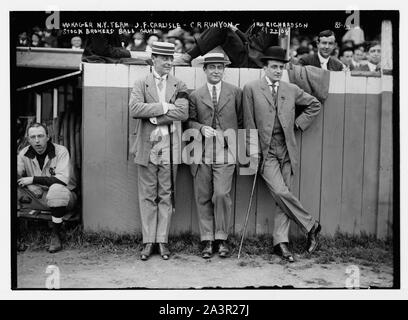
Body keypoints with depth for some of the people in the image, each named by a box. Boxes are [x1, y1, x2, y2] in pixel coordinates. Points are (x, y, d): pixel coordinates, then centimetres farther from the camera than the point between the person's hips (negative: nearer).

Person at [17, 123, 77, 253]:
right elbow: (17, 176, -7)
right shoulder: (24, 154, 2)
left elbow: (63, 179, -26)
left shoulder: (60, 151, -13)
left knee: (56, 189, -38)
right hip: (37, 198, 5)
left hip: (63, 196, -4)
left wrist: (33, 179, -23)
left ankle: (56, 235, -22)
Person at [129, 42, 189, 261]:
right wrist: (164, 106, -14)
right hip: (147, 147, 0)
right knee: (147, 196, 4)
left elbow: (183, 113, -8)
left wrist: (153, 116, -12)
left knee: (166, 195, 5)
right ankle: (148, 241, 12)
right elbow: (134, 109, -11)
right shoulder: (140, 85, 7)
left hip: (169, 148, 1)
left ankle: (162, 240, 13)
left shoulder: (179, 86, 9)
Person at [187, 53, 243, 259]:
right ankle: (207, 240, 14)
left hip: (225, 153, -1)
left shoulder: (235, 92, 8)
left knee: (221, 194, -12)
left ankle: (222, 238, 5)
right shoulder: (195, 95, 10)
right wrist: (201, 128, -10)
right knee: (203, 198, 3)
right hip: (202, 154, 2)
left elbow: (241, 121, 11)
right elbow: (190, 121, 10)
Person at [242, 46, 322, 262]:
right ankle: (310, 226, 4)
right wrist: (253, 150, -4)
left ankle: (281, 241, 9)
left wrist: (298, 123, 12)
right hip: (266, 150, -3)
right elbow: (249, 123, 2)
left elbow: (315, 105, 24)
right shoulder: (251, 89, 3)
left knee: (283, 196, 2)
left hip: (286, 149, 3)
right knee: (281, 193, -14)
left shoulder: (291, 90, 12)